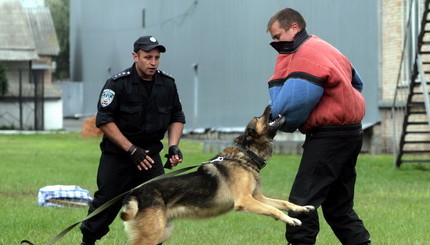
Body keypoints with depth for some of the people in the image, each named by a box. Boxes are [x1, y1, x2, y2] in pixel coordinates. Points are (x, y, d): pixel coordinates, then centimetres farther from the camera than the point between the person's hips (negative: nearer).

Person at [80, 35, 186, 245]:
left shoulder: (167, 84, 1)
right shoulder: (118, 84, -13)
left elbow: (177, 118, 13)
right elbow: (104, 120, -16)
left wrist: (173, 146, -4)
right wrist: (131, 150, -21)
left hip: (150, 155, 4)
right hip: (116, 155, -3)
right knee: (106, 202, 2)